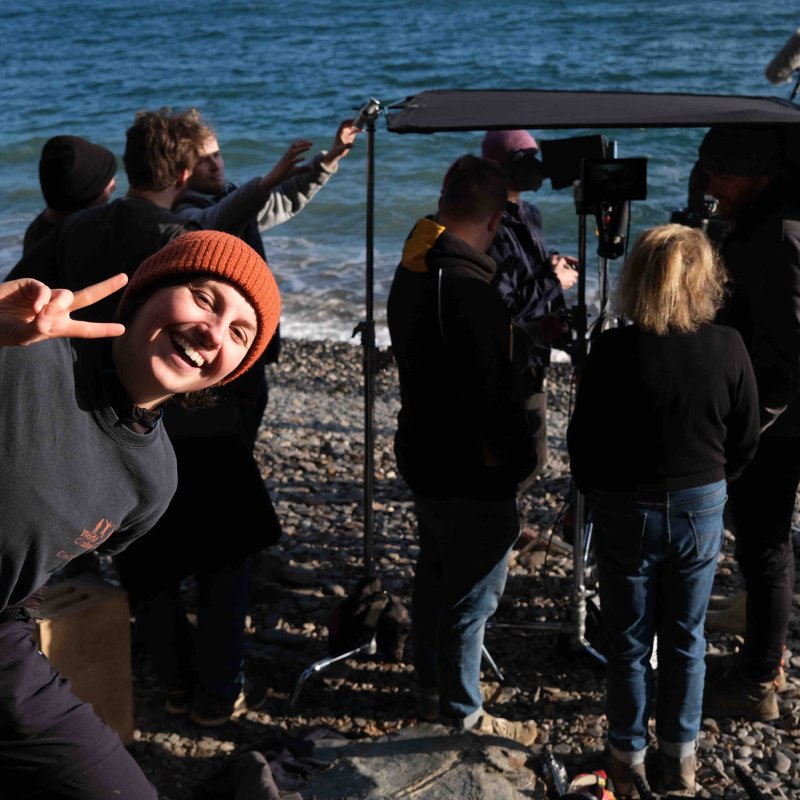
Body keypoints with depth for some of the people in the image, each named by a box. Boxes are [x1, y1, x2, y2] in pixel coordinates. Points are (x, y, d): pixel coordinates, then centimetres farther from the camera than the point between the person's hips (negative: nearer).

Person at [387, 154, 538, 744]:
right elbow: (494, 391, -25)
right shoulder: (469, 289, -27)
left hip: (423, 454, 10)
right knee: (471, 598, 6)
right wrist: (522, 457, -13)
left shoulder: (411, 270, 5)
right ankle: (462, 714, 21)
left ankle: (433, 686, 41)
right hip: (472, 474, -10)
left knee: (435, 576, 24)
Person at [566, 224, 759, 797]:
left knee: (629, 642, 14)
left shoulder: (614, 350, -18)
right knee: (686, 639, 17)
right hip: (700, 511, 2)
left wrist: (593, 492, 9)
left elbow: (583, 439, -10)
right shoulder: (728, 349, -11)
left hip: (627, 512, -2)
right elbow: (746, 442, -1)